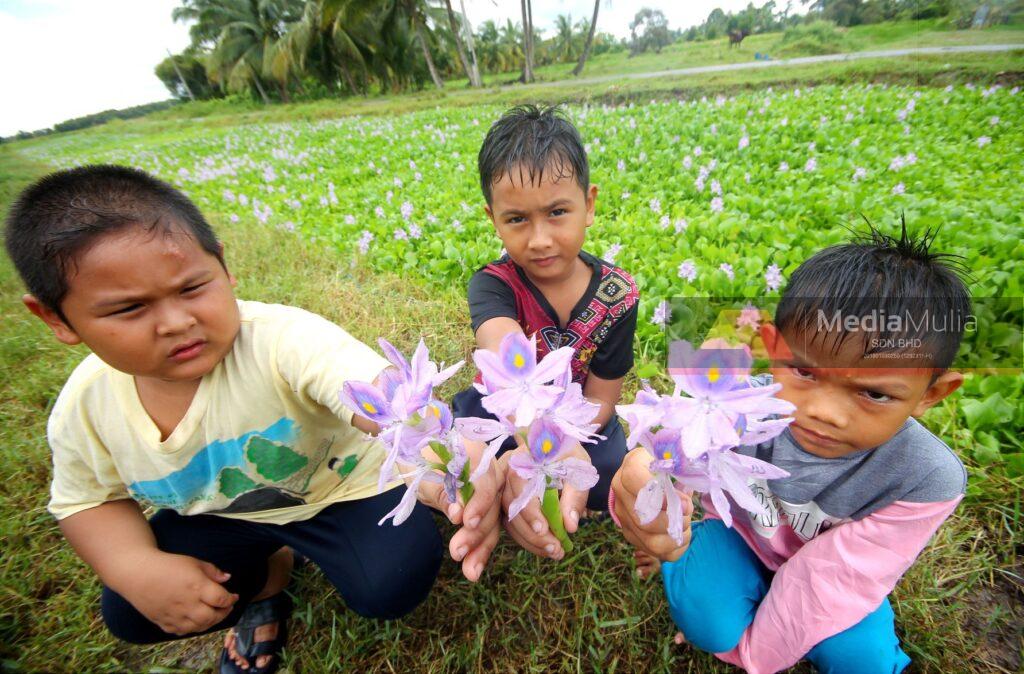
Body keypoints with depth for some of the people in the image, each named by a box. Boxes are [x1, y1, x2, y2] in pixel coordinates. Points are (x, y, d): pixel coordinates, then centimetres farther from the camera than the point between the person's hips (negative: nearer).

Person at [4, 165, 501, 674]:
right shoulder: (82, 409, -15)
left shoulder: (284, 340, -35)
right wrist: (135, 567, -16)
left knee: (390, 587, -21)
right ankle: (270, 568, 22)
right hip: (215, 516, 6)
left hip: (342, 486, -4)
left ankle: (301, 546, 12)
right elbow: (88, 500, 4)